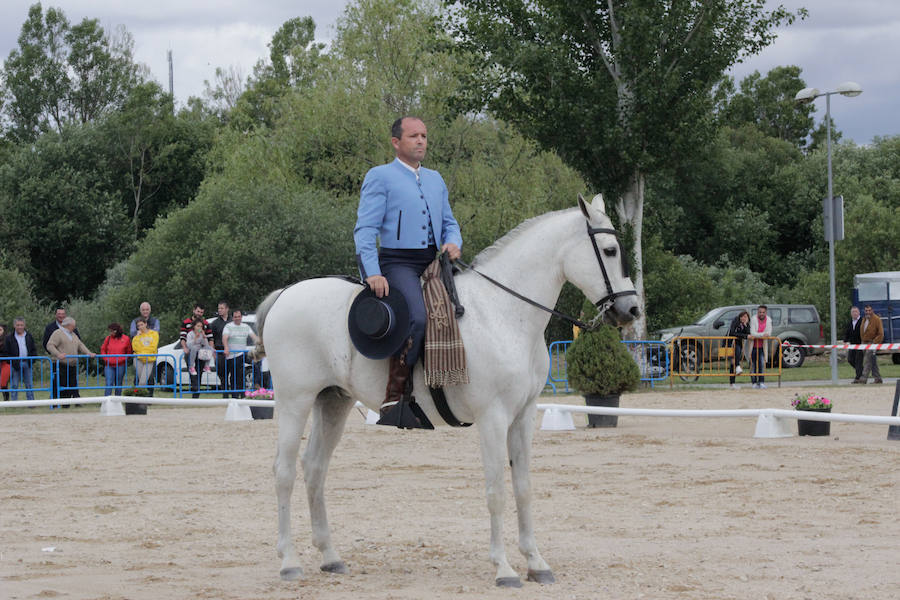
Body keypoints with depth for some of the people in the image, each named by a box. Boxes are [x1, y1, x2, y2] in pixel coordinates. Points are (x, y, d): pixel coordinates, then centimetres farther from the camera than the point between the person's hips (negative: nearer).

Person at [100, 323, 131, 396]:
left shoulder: (126, 339, 0)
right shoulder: (108, 338, 3)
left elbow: (128, 352, 10)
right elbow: (103, 349, 13)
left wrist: (123, 359, -2)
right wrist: (106, 359, 1)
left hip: (120, 366, 0)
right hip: (109, 365, 0)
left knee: (118, 384, 8)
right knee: (109, 384, -9)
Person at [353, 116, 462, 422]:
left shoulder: (435, 179, 23)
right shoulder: (380, 177, 3)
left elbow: (449, 222, 27)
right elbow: (365, 229, -5)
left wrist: (453, 242, 1)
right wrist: (372, 273, -18)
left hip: (433, 263, 7)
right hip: (397, 262, -7)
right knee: (417, 318, -31)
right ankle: (394, 395, -27)